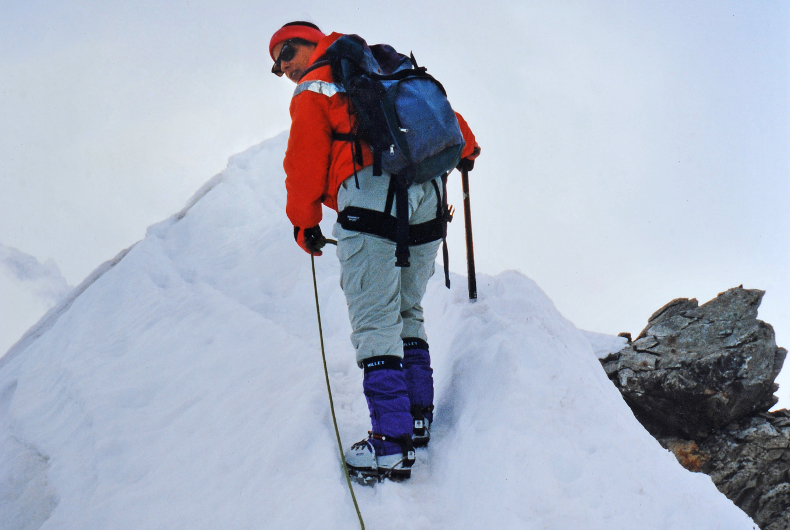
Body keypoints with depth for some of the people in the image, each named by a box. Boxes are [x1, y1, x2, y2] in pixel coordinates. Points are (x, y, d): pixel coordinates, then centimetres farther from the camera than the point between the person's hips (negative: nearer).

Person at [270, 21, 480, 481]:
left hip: (373, 192, -7)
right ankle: (418, 419, 17)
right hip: (428, 193, 7)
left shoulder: (313, 93, 8)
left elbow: (305, 164, 4)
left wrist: (305, 223, 17)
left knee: (376, 323, -9)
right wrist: (465, 148, 49)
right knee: (407, 313, 19)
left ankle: (393, 445, -16)